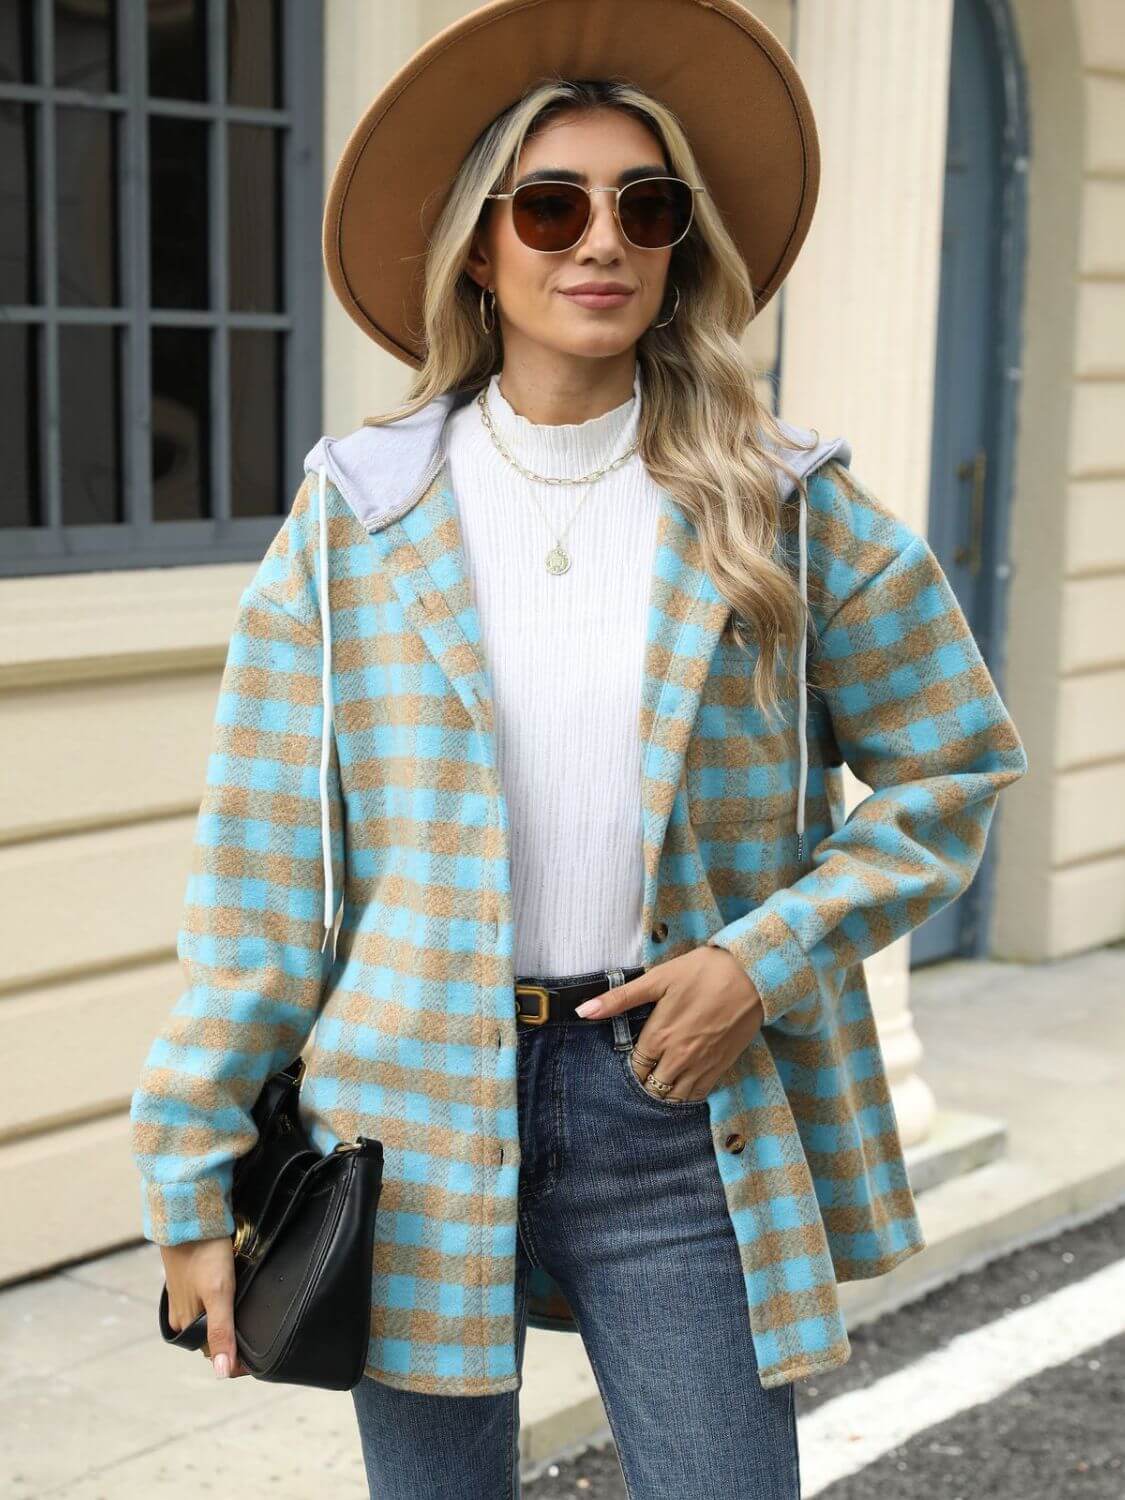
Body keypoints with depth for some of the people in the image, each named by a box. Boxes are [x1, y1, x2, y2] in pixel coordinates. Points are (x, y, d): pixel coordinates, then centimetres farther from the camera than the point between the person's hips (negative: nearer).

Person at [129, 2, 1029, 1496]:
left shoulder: (784, 508, -1)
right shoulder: (357, 515, -2)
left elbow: (954, 764, 6)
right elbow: (260, 857, -1)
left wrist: (766, 958, -7)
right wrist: (195, 1169, -2)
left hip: (681, 1100, 0)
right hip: (414, 1105, 1)